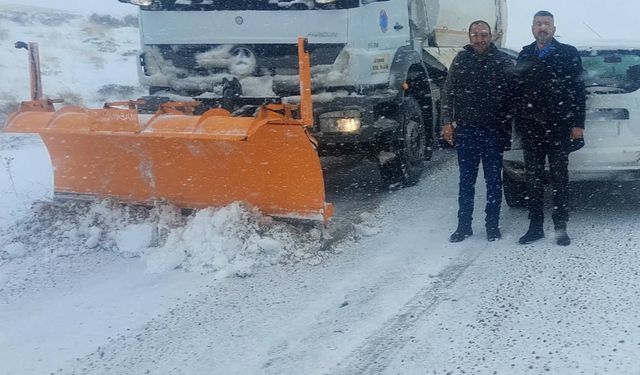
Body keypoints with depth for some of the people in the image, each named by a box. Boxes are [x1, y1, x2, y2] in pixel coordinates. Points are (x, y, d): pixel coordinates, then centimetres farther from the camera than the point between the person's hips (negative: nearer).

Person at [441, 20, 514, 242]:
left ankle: (492, 226, 16)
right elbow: (448, 92, 6)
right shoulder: (461, 60, 4)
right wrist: (447, 121, -3)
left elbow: (514, 94, -2)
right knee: (466, 180, 8)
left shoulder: (503, 61, -2)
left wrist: (508, 128, -8)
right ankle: (464, 225, 17)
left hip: (494, 131, -2)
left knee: (494, 180, 6)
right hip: (466, 130, 2)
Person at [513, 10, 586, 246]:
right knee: (533, 178, 6)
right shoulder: (525, 55, 11)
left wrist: (577, 124, -8)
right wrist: (519, 124, 1)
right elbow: (517, 91, 7)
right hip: (531, 128, 3)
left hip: (559, 127, -2)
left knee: (559, 178, 4)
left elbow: (578, 90, -1)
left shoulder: (568, 54, 3)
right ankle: (535, 227, 13)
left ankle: (561, 227, 11)